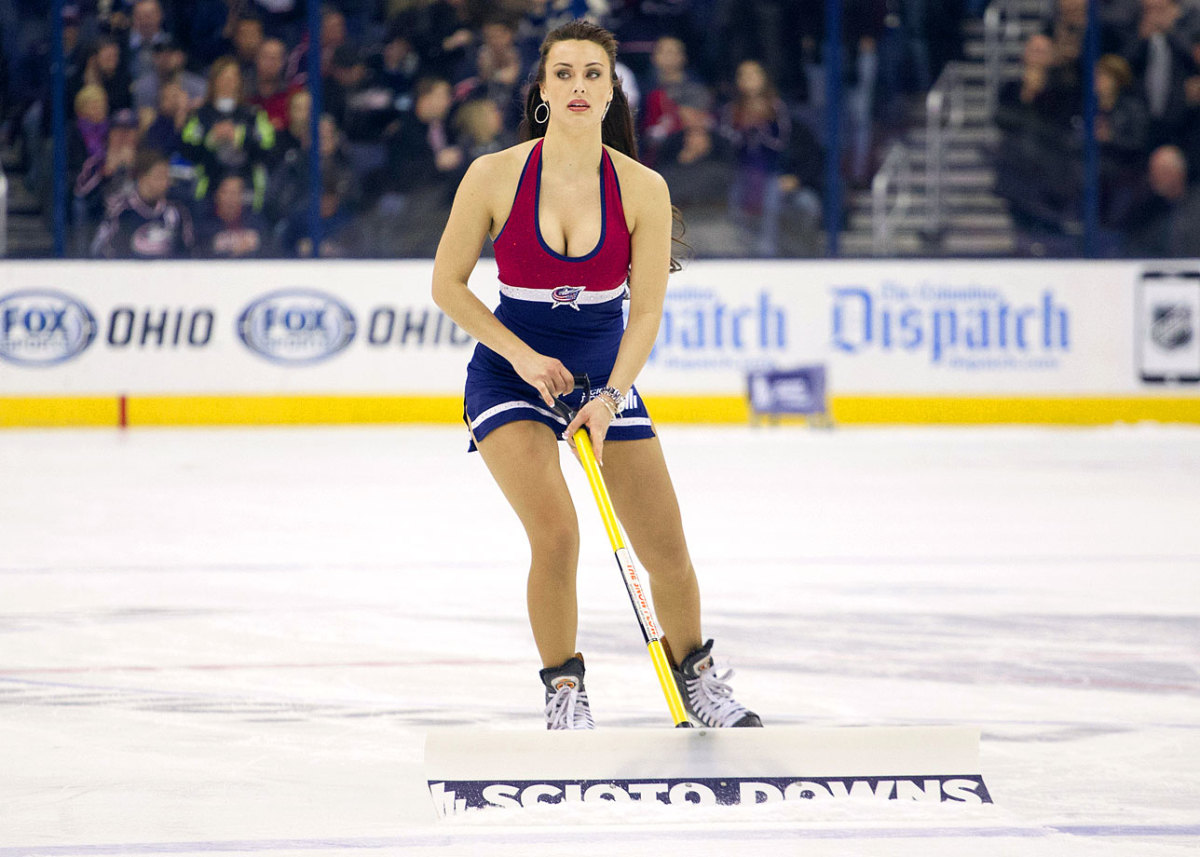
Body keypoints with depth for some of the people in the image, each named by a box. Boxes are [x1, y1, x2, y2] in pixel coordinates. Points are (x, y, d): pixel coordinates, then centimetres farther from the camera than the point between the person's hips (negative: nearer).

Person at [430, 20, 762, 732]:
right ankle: (564, 691, -2)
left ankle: (697, 679, 28)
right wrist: (522, 355, -16)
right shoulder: (496, 177, -15)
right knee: (556, 532, -22)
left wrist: (609, 399, -23)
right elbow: (447, 284, -6)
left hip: (605, 376, 2)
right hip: (511, 374, -2)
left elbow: (646, 313, -10)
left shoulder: (643, 190, -12)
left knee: (667, 549, 2)